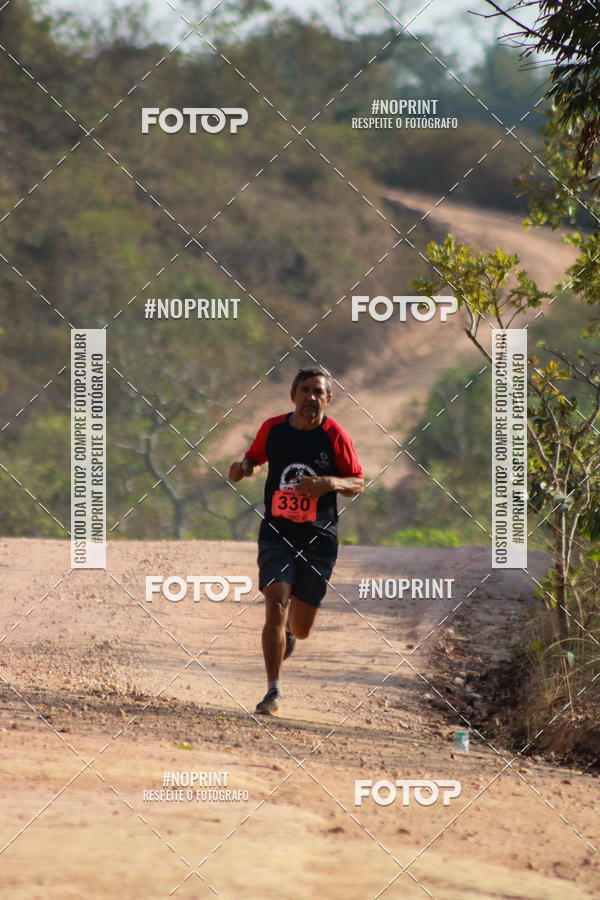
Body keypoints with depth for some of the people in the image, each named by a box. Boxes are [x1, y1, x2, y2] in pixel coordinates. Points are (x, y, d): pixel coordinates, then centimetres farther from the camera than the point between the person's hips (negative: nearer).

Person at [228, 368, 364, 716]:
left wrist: (330, 483, -20)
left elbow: (358, 484, 0)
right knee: (276, 605, -20)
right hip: (277, 533, 0)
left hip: (319, 538, 0)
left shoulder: (335, 436, -6)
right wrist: (244, 467, -6)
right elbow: (255, 458, 18)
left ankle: (289, 627, 48)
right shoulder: (273, 428, -1)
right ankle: (274, 691, -10)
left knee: (302, 630, 8)